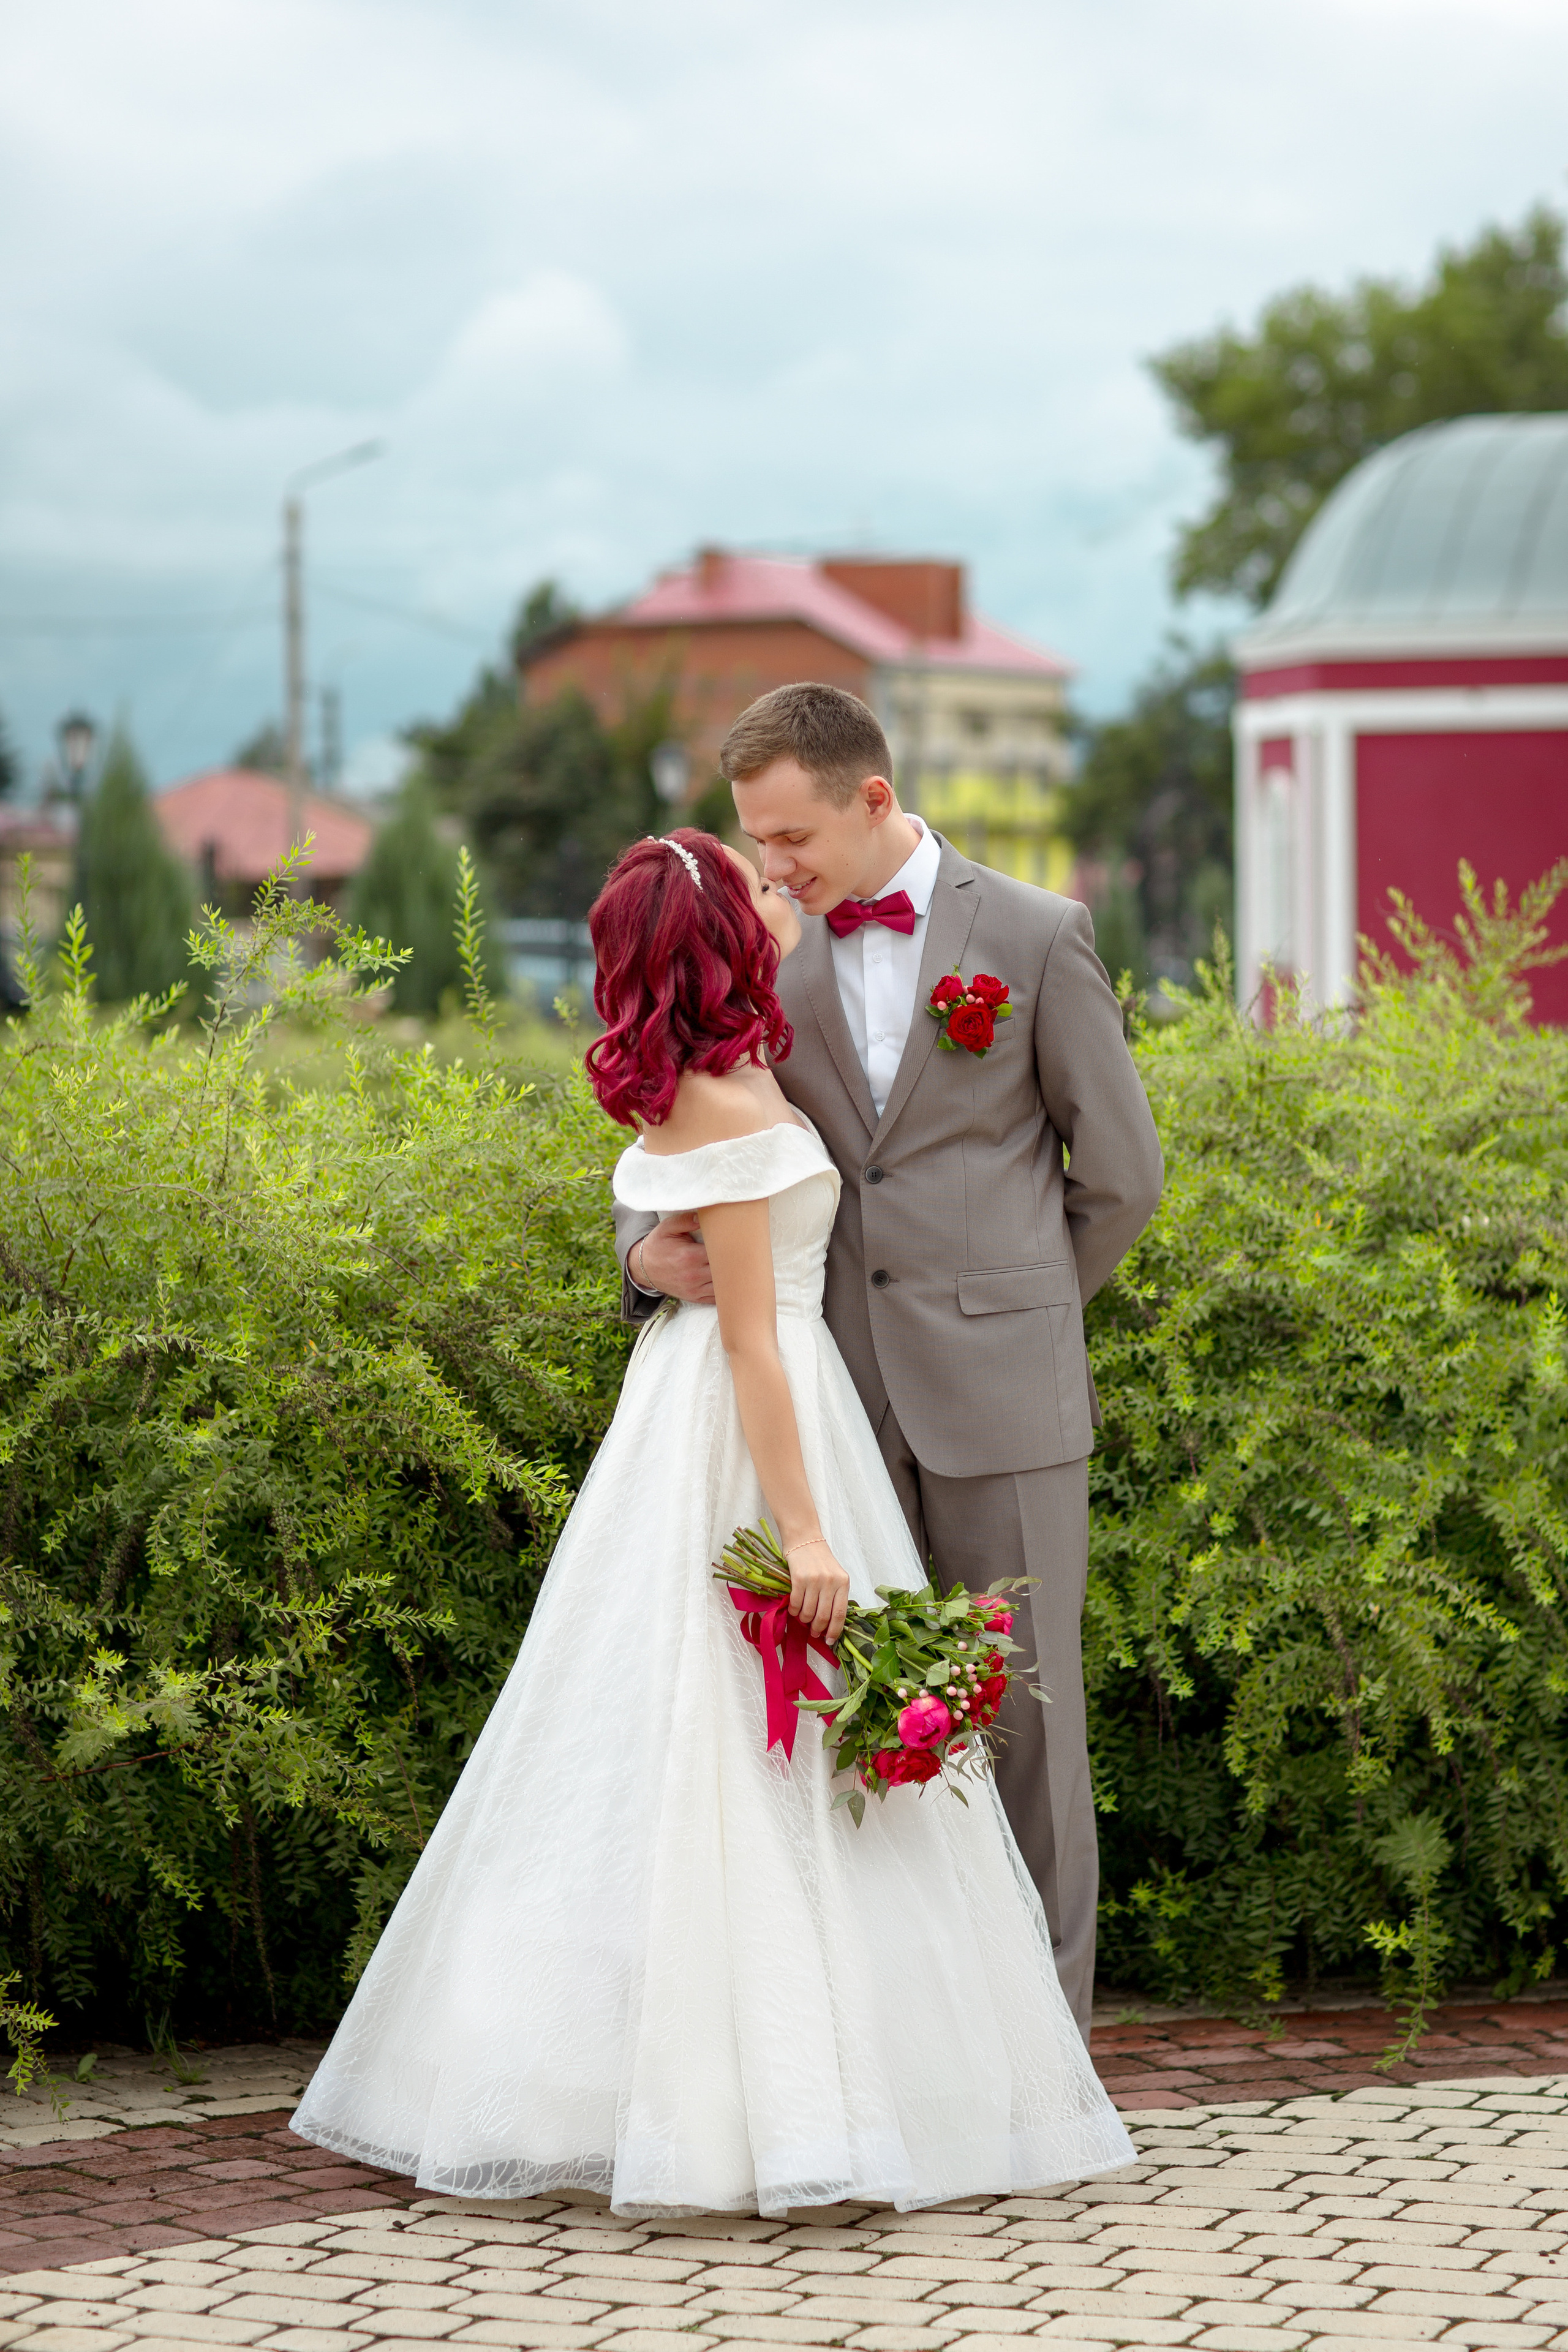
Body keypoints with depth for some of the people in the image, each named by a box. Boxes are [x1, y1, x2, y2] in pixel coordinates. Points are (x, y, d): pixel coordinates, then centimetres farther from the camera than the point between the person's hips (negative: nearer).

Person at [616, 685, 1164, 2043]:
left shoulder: (1036, 936, -1)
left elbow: (1121, 1174, 4)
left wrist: (1006, 1313, 8)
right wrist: (652, 1248, -10)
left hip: (1000, 1400, -3)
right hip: (842, 1406, 3)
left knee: (1022, 1715, 1)